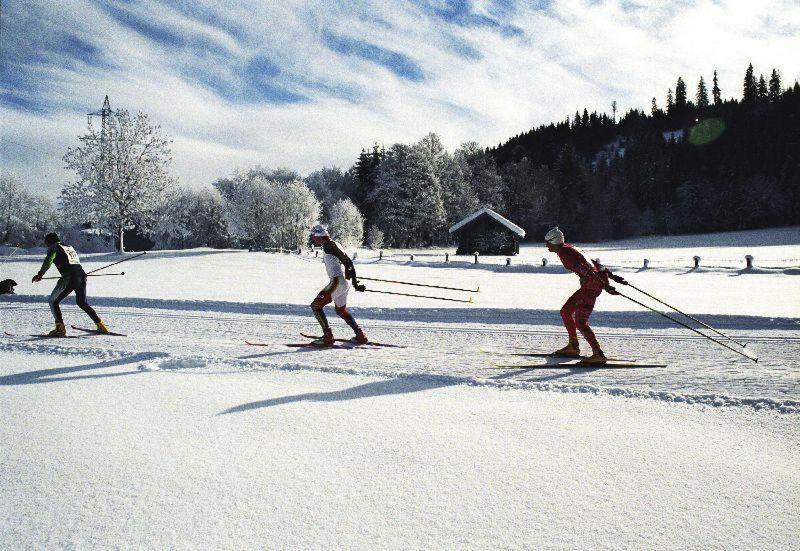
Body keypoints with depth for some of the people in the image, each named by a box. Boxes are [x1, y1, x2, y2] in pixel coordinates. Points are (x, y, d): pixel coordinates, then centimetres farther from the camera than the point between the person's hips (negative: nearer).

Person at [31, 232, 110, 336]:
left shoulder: (54, 248, 6)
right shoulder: (69, 247, 26)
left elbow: (48, 262, -10)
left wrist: (40, 274, -7)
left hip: (69, 278, -7)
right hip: (82, 276, 7)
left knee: (53, 301, 7)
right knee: (82, 302, 24)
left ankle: (60, 328, -5)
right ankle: (100, 325, 20)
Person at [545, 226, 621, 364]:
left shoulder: (564, 253, -16)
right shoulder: (567, 248, 16)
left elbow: (584, 270, -22)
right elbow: (591, 262, 20)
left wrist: (605, 286, -25)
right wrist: (609, 274, 23)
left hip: (592, 284, -10)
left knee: (580, 322, -12)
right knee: (565, 311, 18)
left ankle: (598, 354, -13)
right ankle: (573, 347, 26)